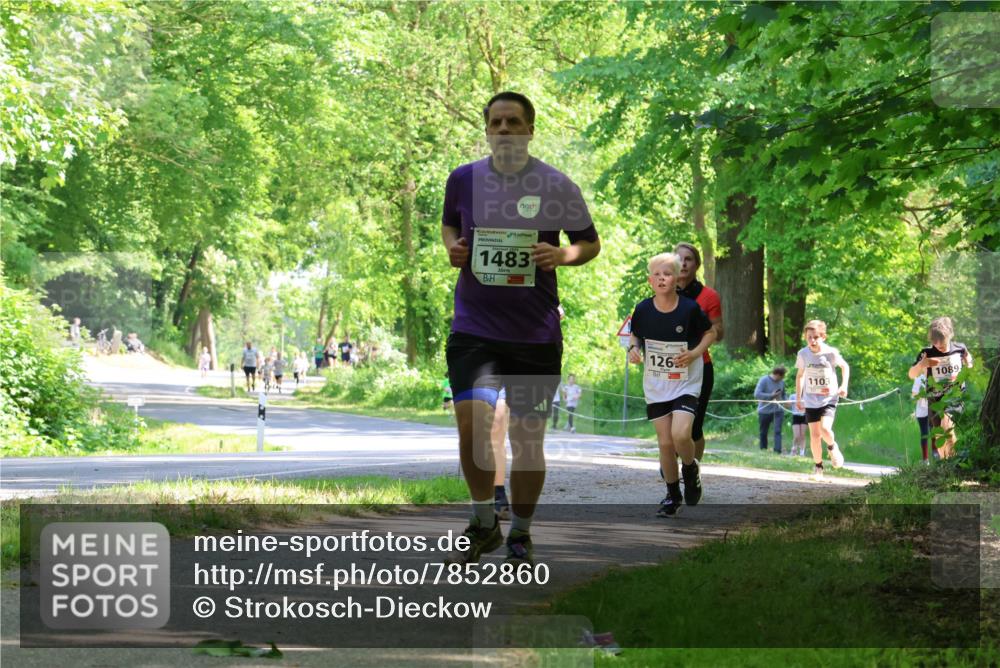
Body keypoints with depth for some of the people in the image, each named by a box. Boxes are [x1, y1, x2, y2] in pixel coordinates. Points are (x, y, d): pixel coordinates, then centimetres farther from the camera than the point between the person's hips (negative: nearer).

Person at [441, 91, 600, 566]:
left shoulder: (556, 185, -2)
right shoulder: (464, 179, 3)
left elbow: (590, 243, 9)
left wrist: (562, 255, -12)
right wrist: (452, 247, 1)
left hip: (537, 334, -1)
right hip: (473, 328, 1)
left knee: (528, 438, 4)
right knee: (471, 423, -16)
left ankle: (520, 534, 23)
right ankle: (483, 521, 6)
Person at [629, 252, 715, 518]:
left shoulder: (690, 308, -12)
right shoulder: (643, 310, -6)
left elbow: (710, 333, 3)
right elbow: (634, 335, 13)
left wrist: (695, 353, -13)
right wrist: (633, 349, -8)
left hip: (686, 383, -3)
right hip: (655, 386, 3)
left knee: (680, 434, -22)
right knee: (665, 443, 2)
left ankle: (690, 469, 11)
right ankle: (673, 496, 20)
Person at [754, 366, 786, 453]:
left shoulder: (781, 382, 3)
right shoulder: (764, 380, -12)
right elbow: (757, 394, -19)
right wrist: (771, 395, -23)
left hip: (778, 411, 2)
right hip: (764, 411, -2)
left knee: (778, 431, -13)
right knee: (763, 433, 9)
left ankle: (778, 451, -18)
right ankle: (763, 450, 25)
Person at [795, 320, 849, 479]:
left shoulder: (831, 353, -12)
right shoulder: (803, 354, -5)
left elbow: (845, 366, 7)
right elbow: (800, 375, 12)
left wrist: (844, 385, -5)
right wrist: (798, 397, 12)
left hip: (829, 398, -2)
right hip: (811, 400, 2)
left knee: (825, 429, -21)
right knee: (814, 435, 0)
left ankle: (832, 447, 13)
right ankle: (818, 466, 18)